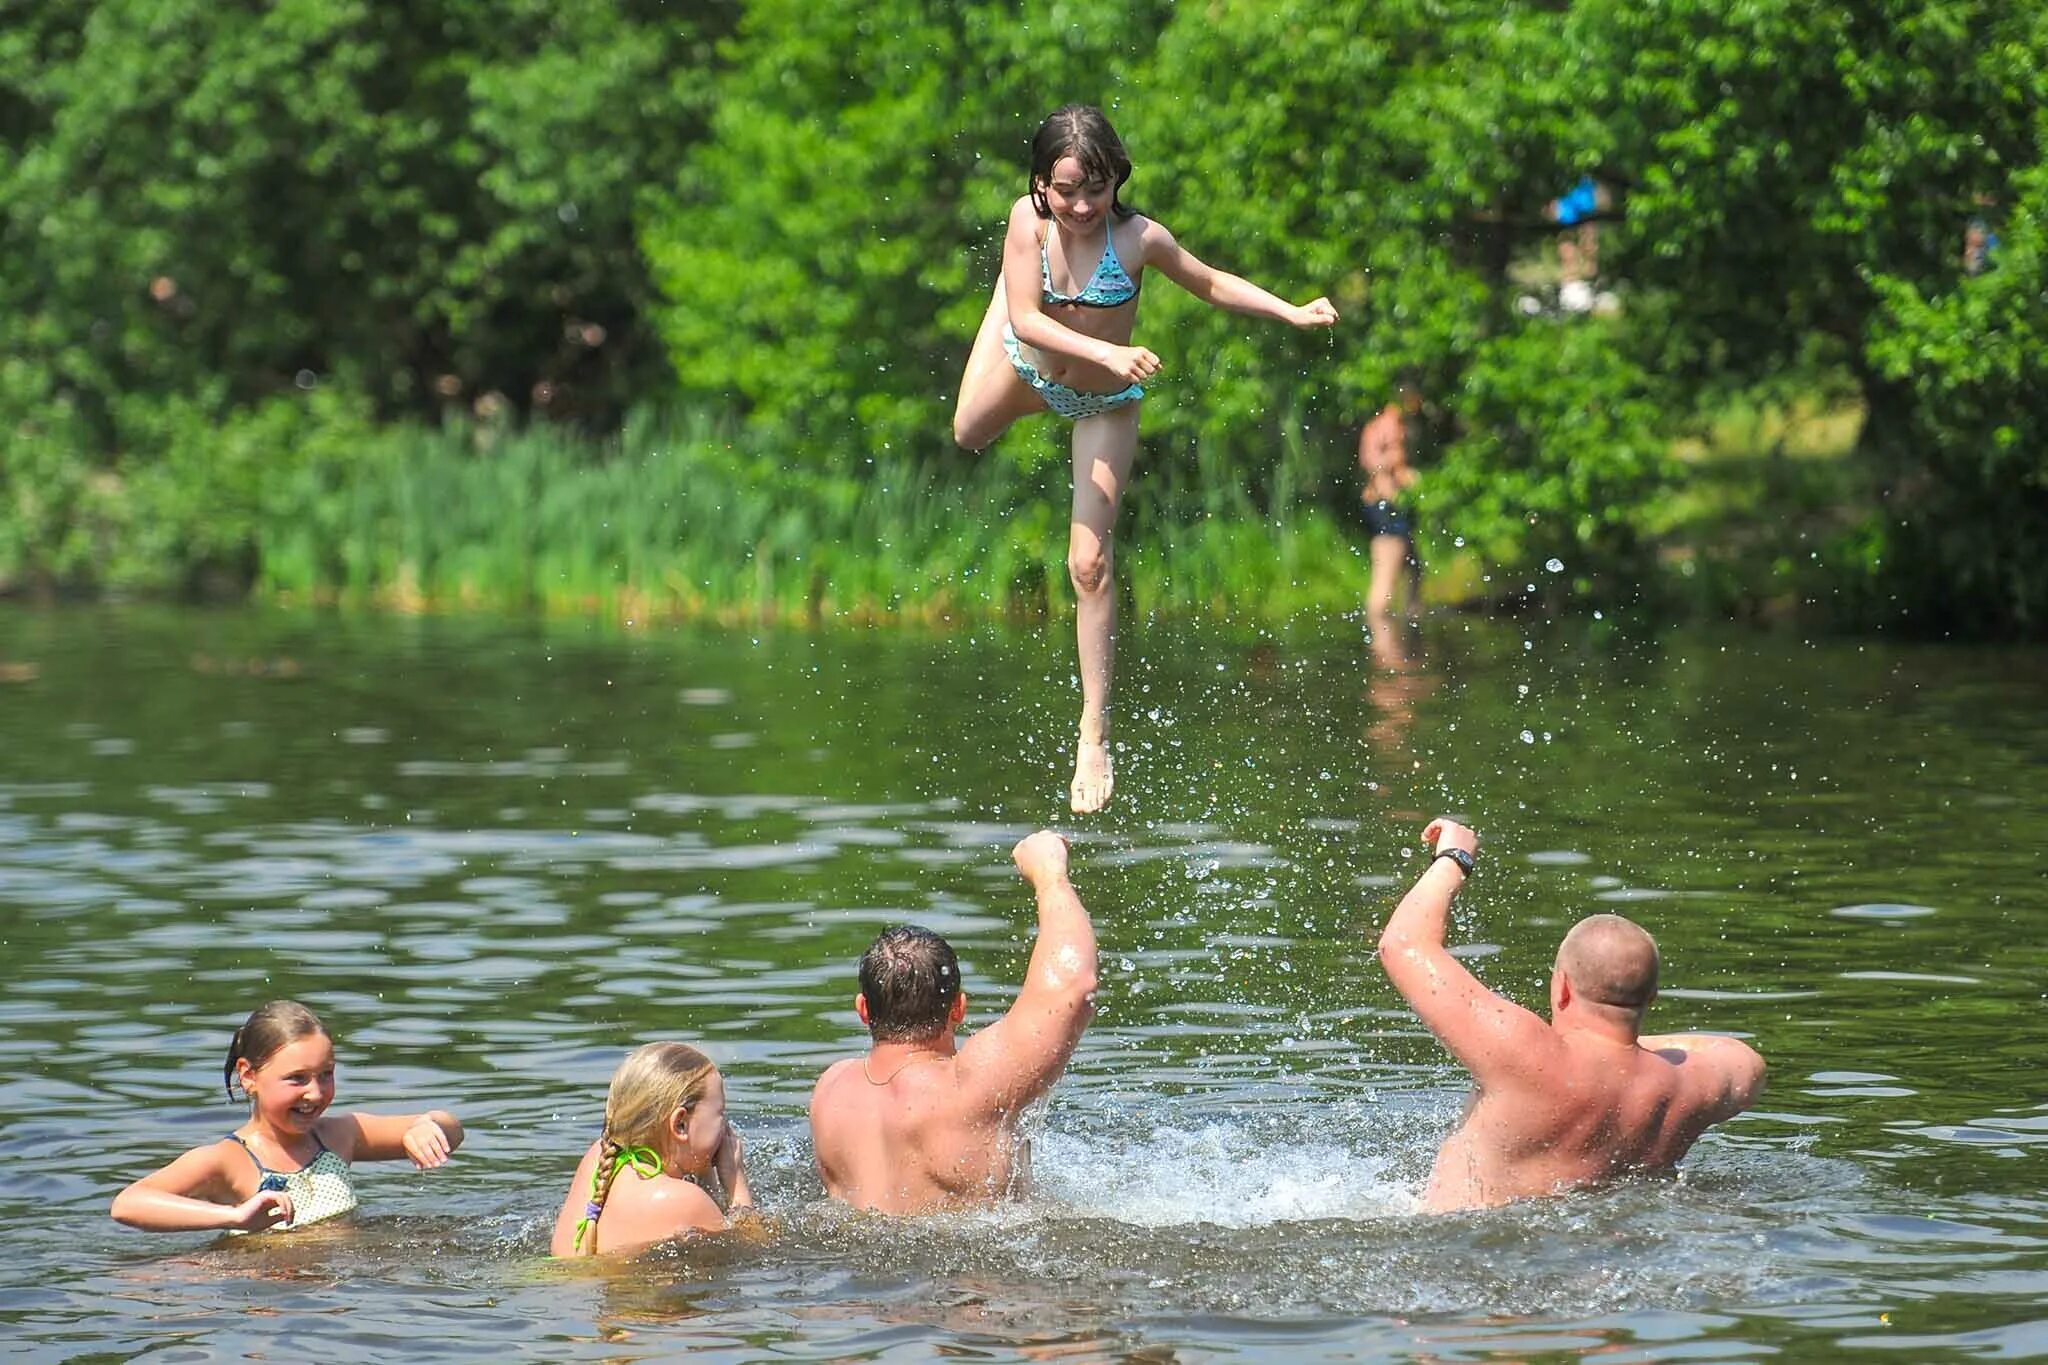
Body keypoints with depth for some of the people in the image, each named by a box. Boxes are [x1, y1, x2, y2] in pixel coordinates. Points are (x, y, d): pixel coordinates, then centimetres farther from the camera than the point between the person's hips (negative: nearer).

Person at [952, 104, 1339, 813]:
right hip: (1028, 363, 3)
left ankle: (1094, 734, -1)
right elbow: (1026, 321, -33)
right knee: (969, 433, 35)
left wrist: (1290, 311, -25)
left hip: (1105, 403, -2)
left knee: (1089, 561, -7)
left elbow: (1211, 284, -15)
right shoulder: (1029, 220, -29)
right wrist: (1108, 353, -45)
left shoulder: (1139, 238, -31)